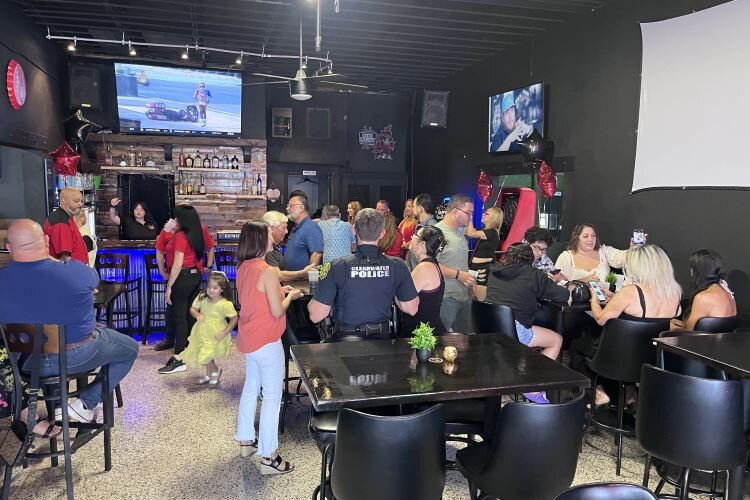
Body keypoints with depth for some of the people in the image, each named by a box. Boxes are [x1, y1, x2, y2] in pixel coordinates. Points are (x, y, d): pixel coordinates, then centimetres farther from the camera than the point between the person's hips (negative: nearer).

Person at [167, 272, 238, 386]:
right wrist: (197, 315, -20)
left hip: (215, 335, -6)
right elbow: (192, 309, 2)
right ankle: (209, 375, 45)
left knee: (205, 356, -10)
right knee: (202, 355, 20)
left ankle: (216, 371, 21)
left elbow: (234, 318, -14)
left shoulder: (226, 304, -22)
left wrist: (224, 333, -20)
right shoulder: (202, 297, -8)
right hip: (202, 332, 6)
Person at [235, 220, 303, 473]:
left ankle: (246, 439, 35)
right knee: (272, 396, -1)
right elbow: (277, 311, -20)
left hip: (249, 338, 9)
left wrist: (277, 290, 12)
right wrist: (290, 296, -3)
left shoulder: (243, 268, 4)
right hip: (266, 341, -9)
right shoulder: (268, 272, -22)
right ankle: (268, 456, 4)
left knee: (251, 387, 21)